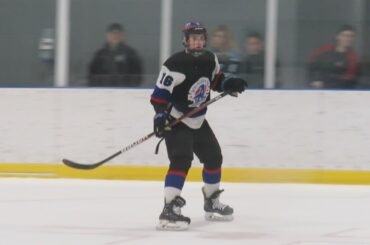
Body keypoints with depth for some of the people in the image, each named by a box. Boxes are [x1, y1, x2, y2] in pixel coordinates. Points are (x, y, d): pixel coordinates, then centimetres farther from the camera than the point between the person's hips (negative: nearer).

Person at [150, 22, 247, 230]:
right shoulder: (176, 65, -24)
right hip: (176, 120, -8)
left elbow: (216, 79, 18)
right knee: (181, 160, -24)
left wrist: (229, 84, -1)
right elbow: (160, 93, -24)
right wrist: (161, 116, -34)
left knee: (213, 157, 17)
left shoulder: (210, 59, -1)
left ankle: (212, 203, 37)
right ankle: (170, 210, -30)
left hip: (198, 120, 8)